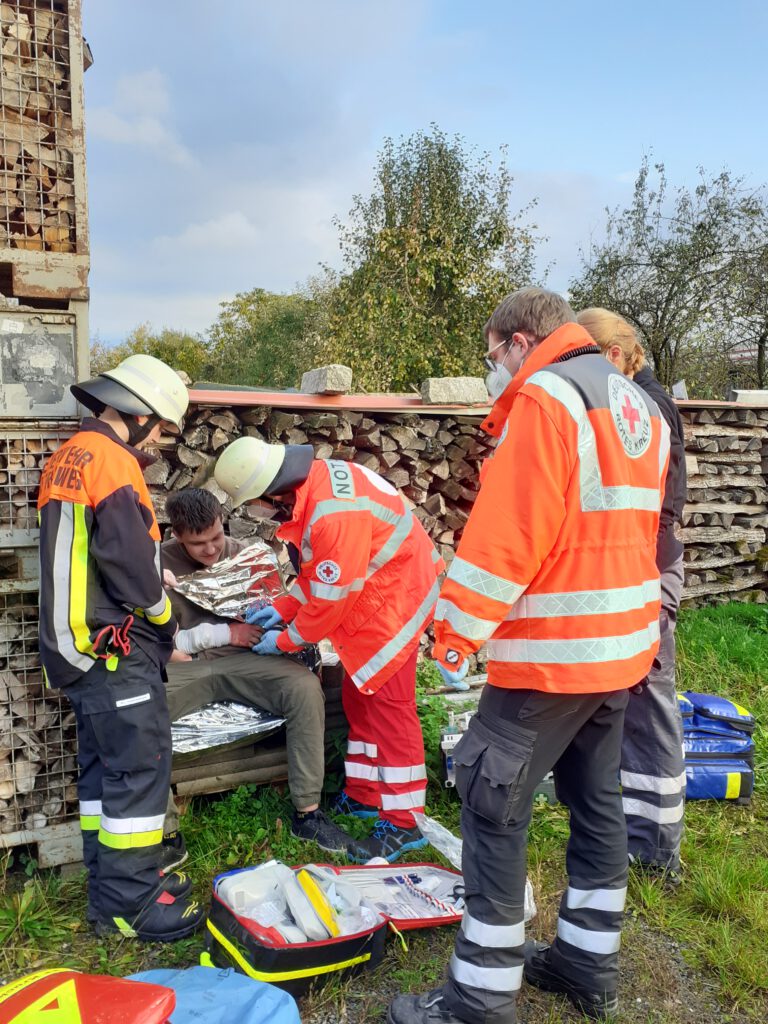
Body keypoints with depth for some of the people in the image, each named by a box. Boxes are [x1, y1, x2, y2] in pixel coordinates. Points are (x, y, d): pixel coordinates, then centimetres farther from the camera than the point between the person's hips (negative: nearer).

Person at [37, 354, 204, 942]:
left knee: (103, 764, 17)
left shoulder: (67, 457, 15)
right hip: (116, 647, -10)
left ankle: (111, 881, 28)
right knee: (140, 765, -2)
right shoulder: (111, 459, -15)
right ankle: (128, 900, 6)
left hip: (76, 644, 10)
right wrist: (164, 618, -4)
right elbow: (128, 557, -21)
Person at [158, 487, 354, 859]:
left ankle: (307, 812, -14)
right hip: (185, 666, -1)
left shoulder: (244, 553, 5)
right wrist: (224, 633, -9)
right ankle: (168, 836, -19)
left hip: (242, 660, 2)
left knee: (305, 686, -27)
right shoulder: (160, 563, -3)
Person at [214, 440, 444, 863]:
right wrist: (283, 608, 7)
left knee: (388, 703, -5)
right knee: (359, 696, 16)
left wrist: (285, 640, -8)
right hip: (371, 596, 10)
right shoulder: (313, 481, 0)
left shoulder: (334, 513, -32)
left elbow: (331, 596, -23)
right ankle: (365, 795, 29)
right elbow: (319, 570, 10)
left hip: (395, 596, -10)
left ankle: (402, 823, 6)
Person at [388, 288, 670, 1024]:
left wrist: (455, 632, -11)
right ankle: (588, 964, 31)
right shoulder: (638, 406, 15)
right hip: (620, 644, 10)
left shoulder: (543, 399, -13)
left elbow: (504, 536, -20)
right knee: (595, 801, 17)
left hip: (553, 650, -9)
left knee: (492, 807, 0)